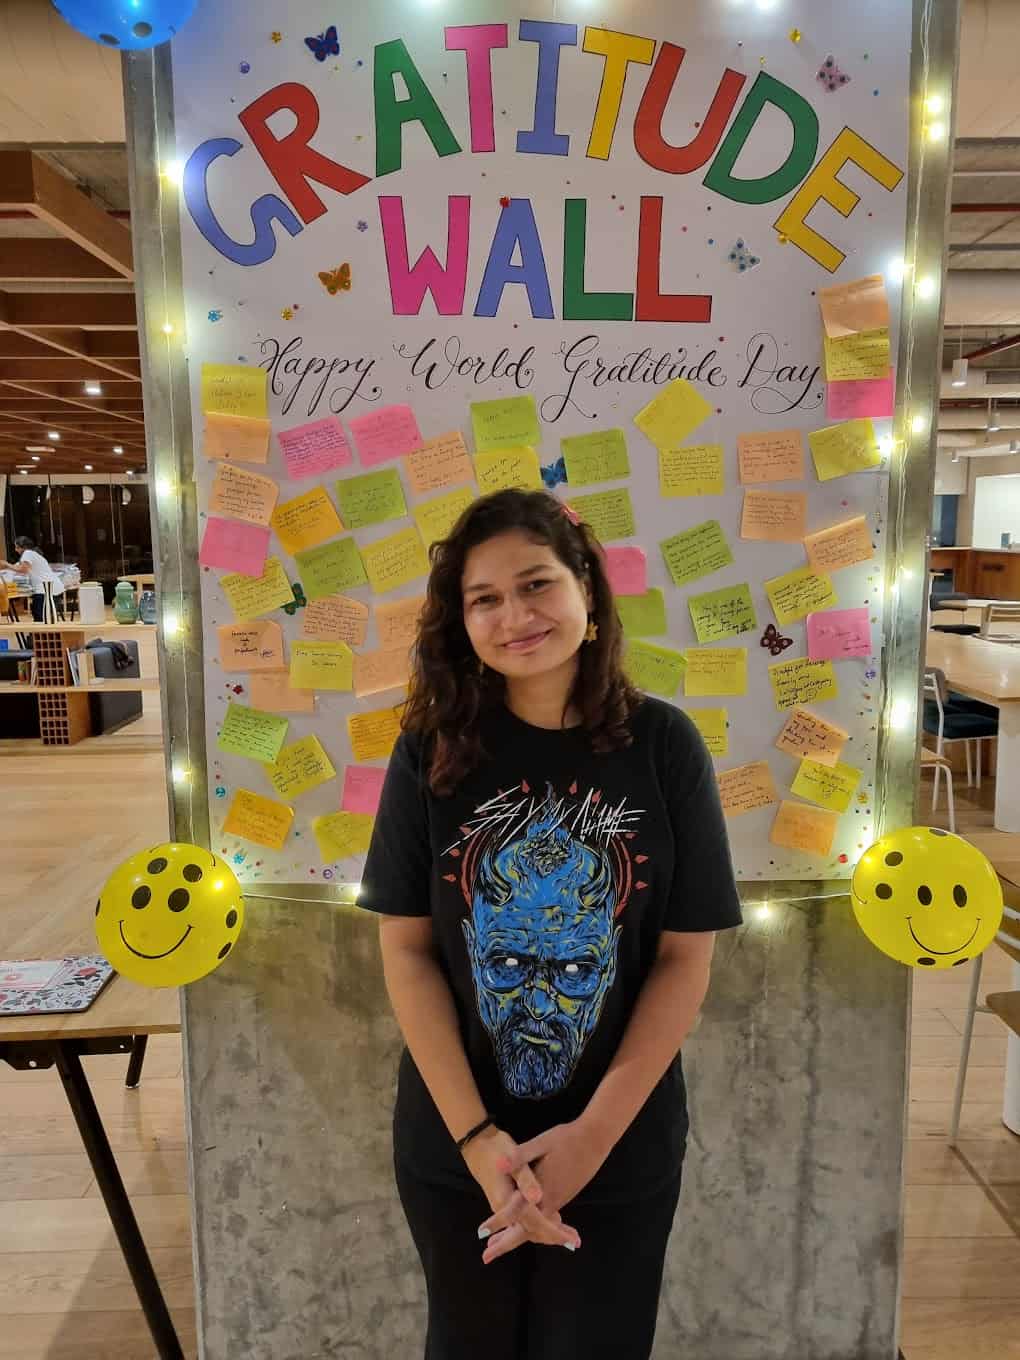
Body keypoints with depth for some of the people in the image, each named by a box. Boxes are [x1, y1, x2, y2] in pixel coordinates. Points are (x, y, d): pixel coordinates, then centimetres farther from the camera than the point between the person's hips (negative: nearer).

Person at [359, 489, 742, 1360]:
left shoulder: (663, 745, -10)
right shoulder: (432, 750, -9)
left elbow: (686, 959, -9)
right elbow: (406, 951, -8)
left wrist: (590, 1136, -13)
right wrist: (478, 1138, -13)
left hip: (623, 1149, 0)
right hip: (452, 1147, 1)